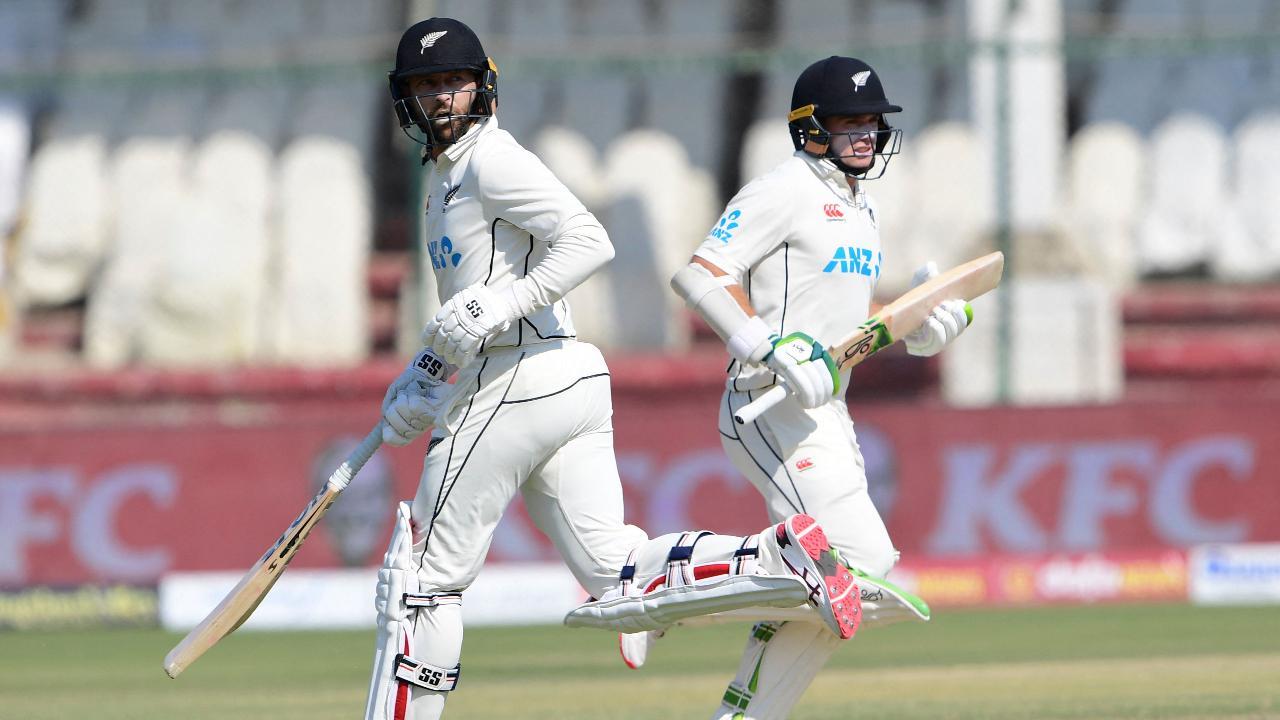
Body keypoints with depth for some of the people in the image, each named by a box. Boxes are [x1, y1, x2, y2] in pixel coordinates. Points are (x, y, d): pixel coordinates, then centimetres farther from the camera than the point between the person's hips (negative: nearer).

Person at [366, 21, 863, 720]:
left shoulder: (491, 159, -8)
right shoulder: (445, 174, 23)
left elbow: (588, 242, -20)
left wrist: (497, 307, -24)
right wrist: (423, 375, 22)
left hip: (518, 389, -10)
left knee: (421, 577, -1)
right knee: (617, 581, 0)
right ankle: (782, 555, -14)